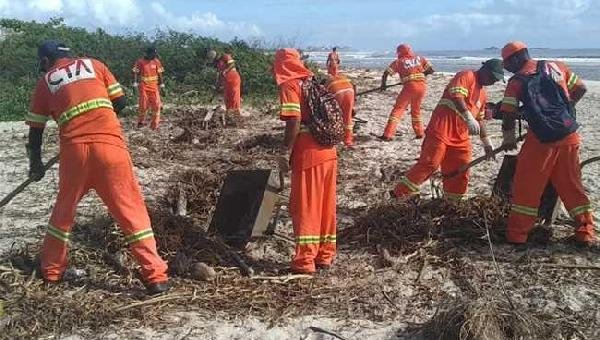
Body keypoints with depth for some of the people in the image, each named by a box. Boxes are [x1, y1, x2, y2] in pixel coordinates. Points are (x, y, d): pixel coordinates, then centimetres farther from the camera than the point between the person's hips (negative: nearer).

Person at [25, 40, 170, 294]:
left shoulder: (46, 81, 17)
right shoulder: (93, 64, 18)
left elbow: (35, 129, 20)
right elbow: (120, 102, 13)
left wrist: (36, 163, 33)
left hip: (74, 148, 1)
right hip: (110, 144, -1)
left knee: (64, 209, 22)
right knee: (131, 210, 2)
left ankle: (51, 271, 33)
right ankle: (156, 276, -1)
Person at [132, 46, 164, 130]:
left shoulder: (156, 61, 6)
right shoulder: (140, 61, -3)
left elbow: (159, 73, 11)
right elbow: (135, 72, -3)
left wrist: (161, 83, 8)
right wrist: (135, 82, -13)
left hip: (154, 86, 3)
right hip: (143, 86, -3)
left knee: (156, 104, -3)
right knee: (143, 105, 0)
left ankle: (155, 124, 4)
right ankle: (141, 122, 17)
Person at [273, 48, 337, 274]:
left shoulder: (289, 85, -5)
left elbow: (294, 121, -16)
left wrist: (285, 152, -11)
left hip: (308, 155, -7)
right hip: (329, 153, 7)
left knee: (305, 208, 0)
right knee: (326, 206, 12)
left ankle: (305, 262, 4)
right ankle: (325, 256, 20)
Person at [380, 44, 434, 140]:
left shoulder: (398, 62, 8)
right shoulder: (420, 58, 14)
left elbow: (386, 73, 3)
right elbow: (431, 70, 12)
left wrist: (383, 84, 17)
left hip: (409, 86, -3)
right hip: (422, 86, 3)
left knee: (398, 109, 3)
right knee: (416, 109, 23)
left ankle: (388, 135, -4)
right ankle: (419, 133, 29)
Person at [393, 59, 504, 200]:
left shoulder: (483, 94, 24)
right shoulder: (466, 76, -3)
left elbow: (479, 119, 29)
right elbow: (457, 97, -20)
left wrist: (486, 142, 26)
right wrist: (469, 119, -28)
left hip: (461, 136, 9)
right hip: (442, 129, -9)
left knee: (461, 172, 6)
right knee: (429, 163, -14)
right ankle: (399, 193, -9)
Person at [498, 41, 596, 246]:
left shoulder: (516, 82, -1)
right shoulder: (556, 66, 9)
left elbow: (508, 115, -2)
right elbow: (580, 89, 14)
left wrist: (509, 138, 14)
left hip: (540, 139, -4)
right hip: (569, 137, 4)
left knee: (526, 187, 5)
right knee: (571, 185, 15)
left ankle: (517, 234, 8)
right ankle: (585, 232, 19)